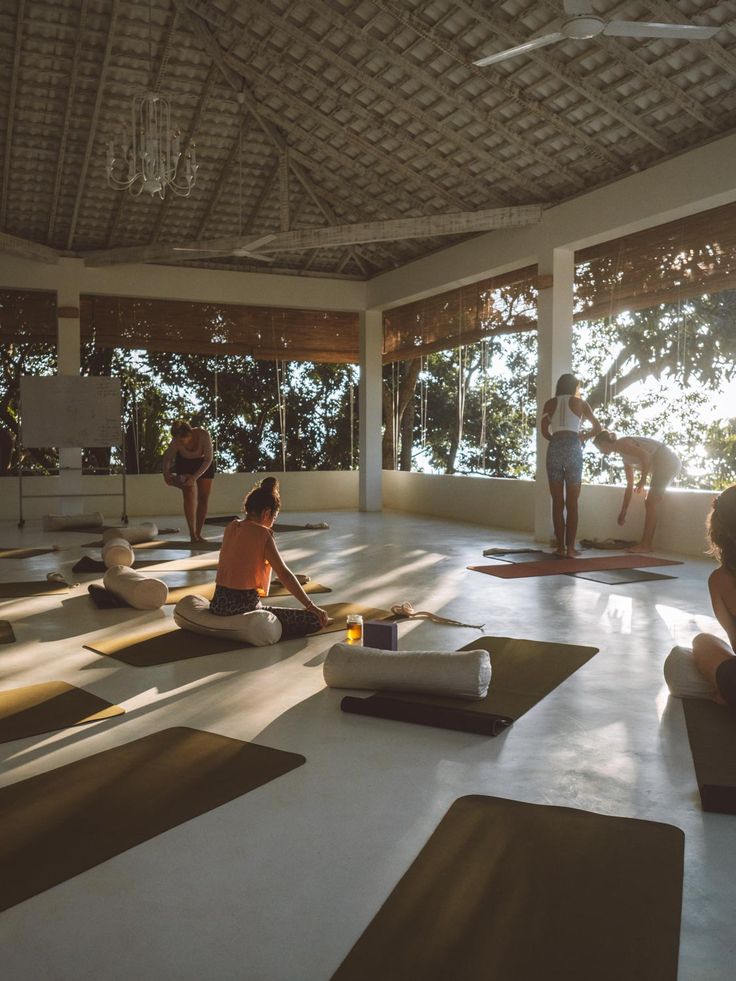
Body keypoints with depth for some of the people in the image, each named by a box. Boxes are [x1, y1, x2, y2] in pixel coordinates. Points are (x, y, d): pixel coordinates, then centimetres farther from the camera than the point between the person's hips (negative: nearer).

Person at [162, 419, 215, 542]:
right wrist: (166, 472, -29)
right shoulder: (177, 440, -29)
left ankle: (198, 534, 4)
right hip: (184, 463, 0)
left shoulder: (203, 435, -36)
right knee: (189, 497, -12)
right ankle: (192, 534, -10)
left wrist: (195, 477, -37)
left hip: (204, 463, 0)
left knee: (204, 498, -3)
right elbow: (167, 457, -11)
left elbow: (208, 459, -29)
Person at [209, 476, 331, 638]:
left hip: (218, 606, 9)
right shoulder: (262, 534, -13)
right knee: (314, 620, -9)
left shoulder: (231, 528, 7)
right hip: (244, 608, -9)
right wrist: (311, 606, -15)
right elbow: (284, 574, -16)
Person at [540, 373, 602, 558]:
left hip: (554, 449, 1)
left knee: (557, 502, 6)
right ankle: (570, 548, 0)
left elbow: (544, 431, 6)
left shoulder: (549, 404, 15)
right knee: (572, 503, 4)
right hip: (573, 449, -1)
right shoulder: (579, 403, 13)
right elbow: (598, 427, 13)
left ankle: (560, 547, 3)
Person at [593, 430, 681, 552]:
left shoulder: (620, 444, -5)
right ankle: (646, 543, 10)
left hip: (666, 460, -9)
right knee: (651, 503, 10)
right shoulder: (626, 457, 22)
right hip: (672, 463, 9)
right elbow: (630, 486, 24)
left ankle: (645, 545, -6)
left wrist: (643, 480, -14)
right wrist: (623, 513, 26)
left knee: (651, 503, -7)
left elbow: (645, 455, -19)